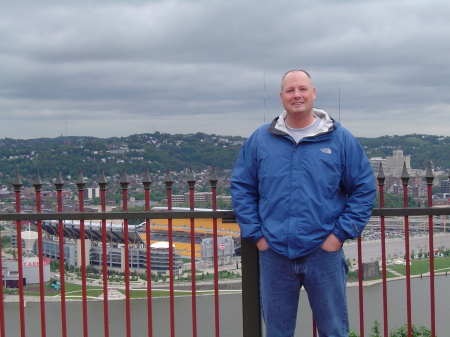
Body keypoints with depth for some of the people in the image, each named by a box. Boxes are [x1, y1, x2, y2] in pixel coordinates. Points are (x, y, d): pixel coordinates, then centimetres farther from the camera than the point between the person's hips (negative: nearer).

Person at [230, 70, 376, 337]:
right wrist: (255, 234, -1)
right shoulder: (260, 140, 5)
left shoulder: (341, 139, 1)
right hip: (274, 255, 2)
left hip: (324, 253, -1)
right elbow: (242, 188, 8)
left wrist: (341, 233, -6)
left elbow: (364, 189, 2)